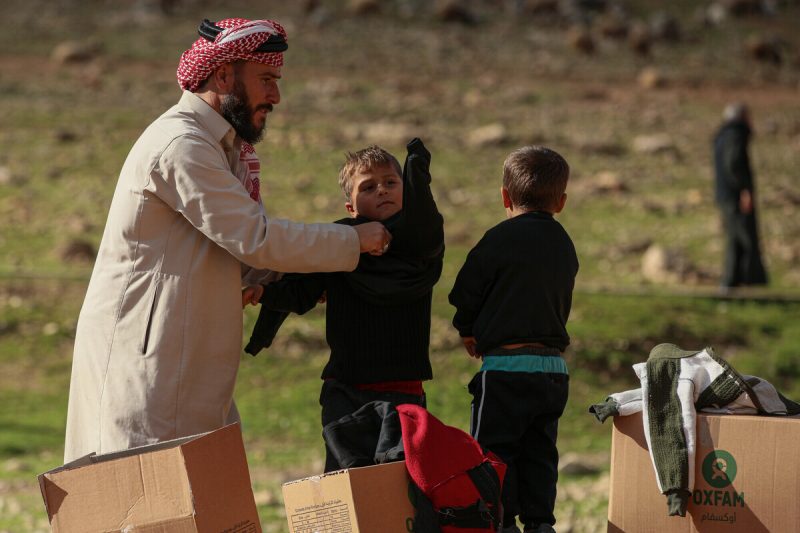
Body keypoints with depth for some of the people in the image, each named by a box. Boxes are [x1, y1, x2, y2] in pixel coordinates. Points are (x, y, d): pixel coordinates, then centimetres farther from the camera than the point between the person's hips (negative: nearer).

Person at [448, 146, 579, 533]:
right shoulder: (564, 246, 13)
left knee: (493, 448, 1)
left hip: (506, 366, -6)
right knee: (538, 452, 12)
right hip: (554, 367, 7)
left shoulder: (501, 239, -8)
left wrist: (469, 332, 17)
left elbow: (465, 294, -4)